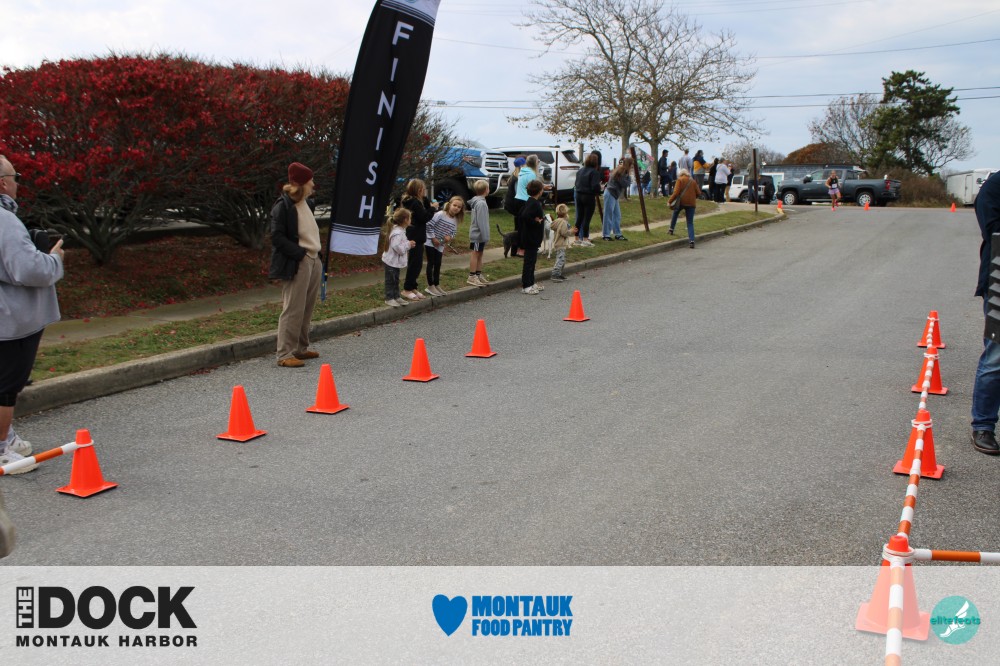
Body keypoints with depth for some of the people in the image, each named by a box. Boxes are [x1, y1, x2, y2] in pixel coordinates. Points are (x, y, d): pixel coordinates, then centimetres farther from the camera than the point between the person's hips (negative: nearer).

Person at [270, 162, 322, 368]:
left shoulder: (307, 203, 15)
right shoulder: (283, 205, -12)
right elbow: (277, 237, -16)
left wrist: (316, 253, 13)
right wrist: (299, 253, -19)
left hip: (313, 261, 9)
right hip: (297, 264, -9)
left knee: (307, 309, 13)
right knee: (293, 310, -7)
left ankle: (300, 348, 23)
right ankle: (285, 354, -3)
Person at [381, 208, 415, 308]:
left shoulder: (400, 231, 6)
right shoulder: (397, 233, -27)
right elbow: (397, 247, -33)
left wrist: (409, 244, 2)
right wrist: (408, 244, -20)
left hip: (396, 261, 10)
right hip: (391, 261, -10)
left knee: (395, 280, 18)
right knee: (390, 280, 2)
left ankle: (396, 297, 27)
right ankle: (389, 298, 11)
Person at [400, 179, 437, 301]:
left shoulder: (410, 201, 12)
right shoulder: (415, 203, -19)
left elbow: (426, 207, 15)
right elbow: (425, 217, -19)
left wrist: (425, 199, 2)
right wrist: (433, 207, -8)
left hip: (414, 236, 10)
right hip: (416, 237, -10)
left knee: (416, 263, 15)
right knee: (415, 263, -4)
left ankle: (412, 287, 22)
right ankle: (407, 289, 2)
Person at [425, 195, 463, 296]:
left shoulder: (455, 221, 1)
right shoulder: (440, 214, -18)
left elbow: (453, 233, 10)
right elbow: (429, 225, -18)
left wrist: (450, 237, -13)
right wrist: (433, 238, -17)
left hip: (440, 245, 6)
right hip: (431, 243, -6)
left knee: (438, 265, 12)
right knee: (431, 264, -1)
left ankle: (436, 285, 22)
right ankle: (430, 286, 5)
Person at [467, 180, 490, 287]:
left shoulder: (477, 201, 12)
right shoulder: (481, 203, -20)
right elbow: (481, 221, -24)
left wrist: (485, 235, 18)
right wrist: (485, 235, -23)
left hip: (478, 234, 10)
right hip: (478, 234, -10)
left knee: (479, 254, 15)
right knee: (475, 254, -2)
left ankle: (479, 274, 23)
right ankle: (472, 276, 4)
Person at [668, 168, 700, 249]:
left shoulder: (680, 180, 0)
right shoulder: (693, 181, 13)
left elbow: (676, 193, -11)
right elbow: (697, 193, 11)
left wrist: (669, 201, -6)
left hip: (681, 201, -3)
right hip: (691, 203, 3)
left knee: (675, 213, 31)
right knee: (690, 223, 3)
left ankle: (671, 229, 33)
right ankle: (691, 240, -11)